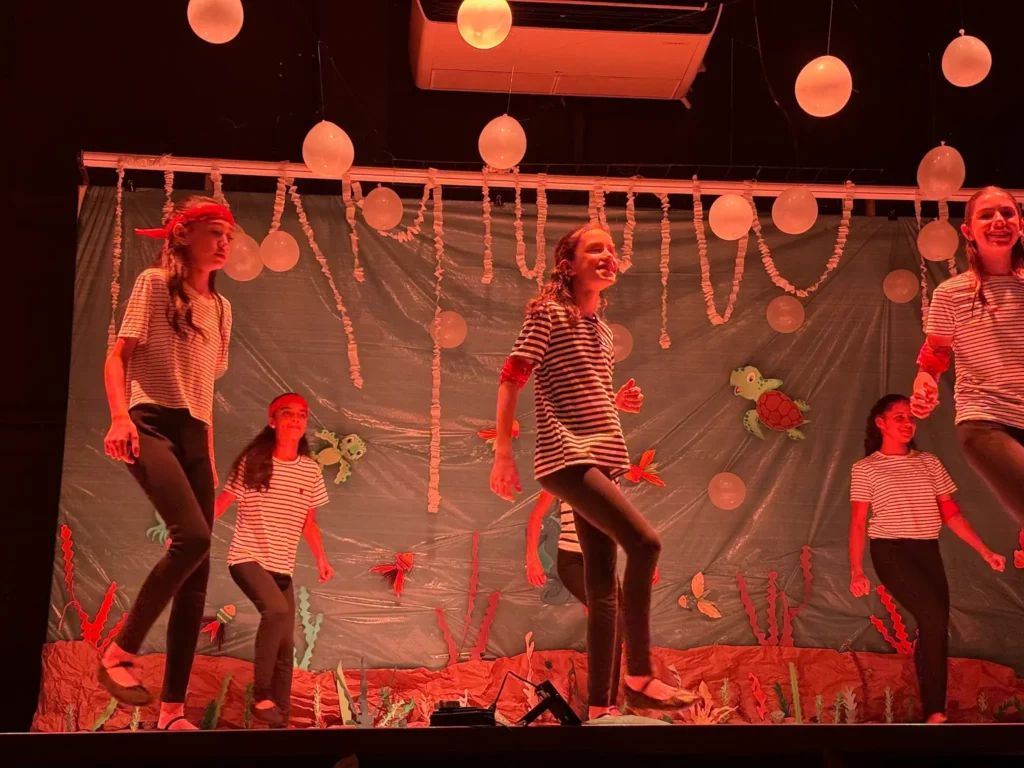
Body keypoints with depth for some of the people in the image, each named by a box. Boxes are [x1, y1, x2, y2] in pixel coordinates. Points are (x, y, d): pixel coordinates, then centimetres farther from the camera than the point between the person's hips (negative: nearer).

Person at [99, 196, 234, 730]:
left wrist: (210, 460, 17)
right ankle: (120, 653, -12)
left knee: (197, 573, -1)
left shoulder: (220, 306, 21)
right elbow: (117, 356, -5)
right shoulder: (154, 283, 3)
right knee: (193, 536, -28)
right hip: (152, 423, -7)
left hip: (194, 434, 7)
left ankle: (173, 710, 2)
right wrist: (120, 416, -22)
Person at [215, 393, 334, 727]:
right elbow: (222, 502, -1)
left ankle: (281, 716, 16)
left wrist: (321, 558, 1)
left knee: (286, 647, 5)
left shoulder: (310, 470, 4)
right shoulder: (252, 461, -6)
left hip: (282, 567, 5)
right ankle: (261, 696, -18)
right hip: (247, 558, -5)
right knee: (277, 610, -30)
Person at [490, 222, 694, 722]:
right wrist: (503, 452, -13)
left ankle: (599, 707, 10)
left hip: (598, 460, 8)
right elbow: (511, 381, -7)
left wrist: (619, 402, 6)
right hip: (565, 457, -8)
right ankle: (639, 677, -13)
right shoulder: (548, 312, -2)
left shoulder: (601, 328, 20)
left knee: (602, 585, 5)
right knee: (644, 542, -22)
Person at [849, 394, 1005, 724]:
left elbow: (950, 512, 13)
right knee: (934, 619, -20)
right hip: (890, 551, -5)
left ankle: (933, 712, 8)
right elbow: (858, 521, 0)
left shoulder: (928, 462, 13)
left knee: (935, 628, -2)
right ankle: (936, 712, -9)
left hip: (928, 551, 5)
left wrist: (984, 551, 6)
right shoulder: (865, 468, 2)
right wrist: (856, 571, -9)